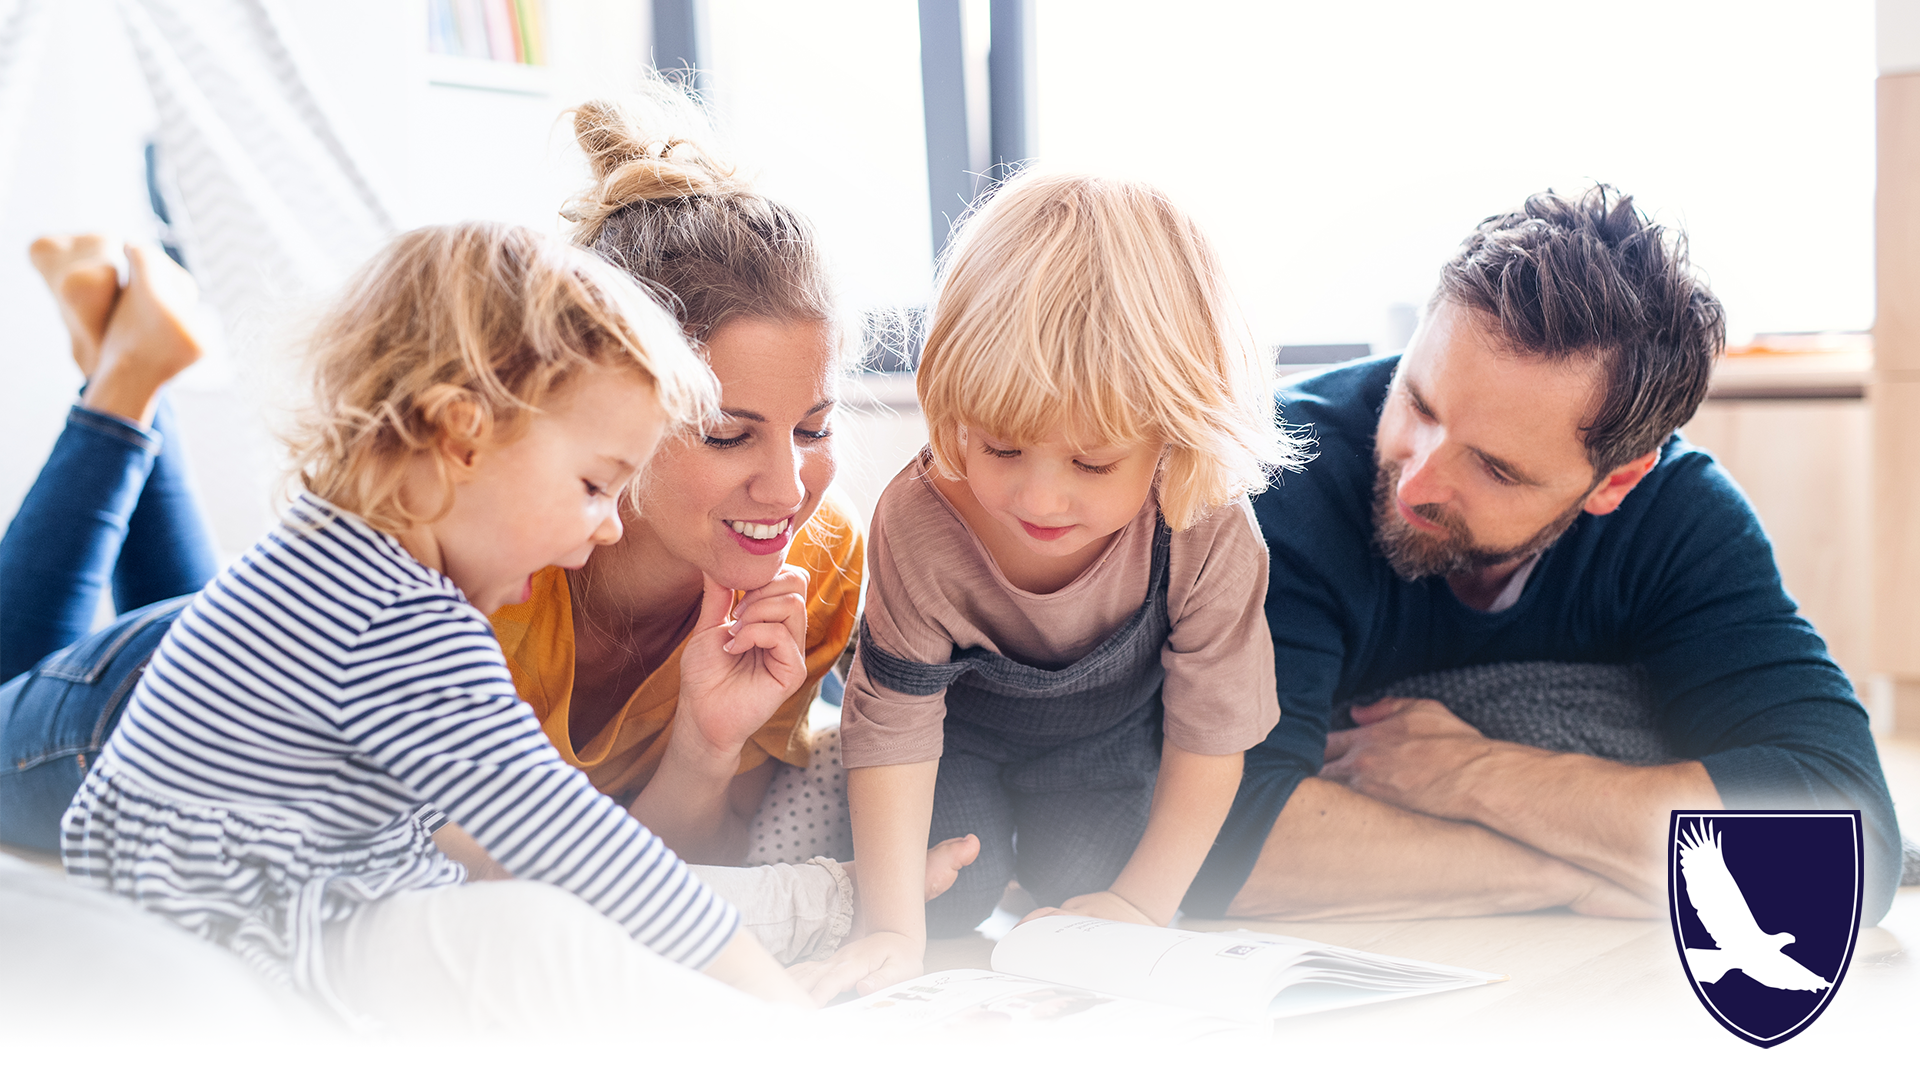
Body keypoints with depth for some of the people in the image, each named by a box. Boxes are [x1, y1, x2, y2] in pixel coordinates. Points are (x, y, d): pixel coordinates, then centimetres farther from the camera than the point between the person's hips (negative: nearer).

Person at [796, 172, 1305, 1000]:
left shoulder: (1207, 535, -36)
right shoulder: (921, 522, -37)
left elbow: (1211, 734, -21)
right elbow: (893, 725, -27)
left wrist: (1143, 903, -21)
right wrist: (894, 929, -32)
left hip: (1112, 739, 1)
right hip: (962, 731, -1)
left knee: (1083, 875, -16)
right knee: (944, 893, -16)